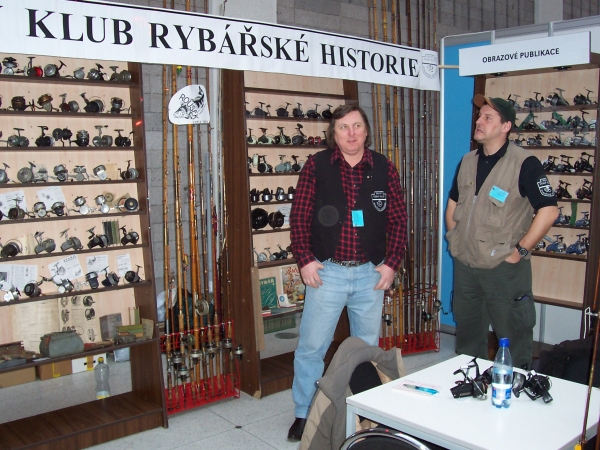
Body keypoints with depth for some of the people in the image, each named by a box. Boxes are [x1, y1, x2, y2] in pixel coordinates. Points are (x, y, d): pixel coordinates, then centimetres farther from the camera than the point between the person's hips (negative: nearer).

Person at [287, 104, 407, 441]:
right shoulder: (317, 166, -2)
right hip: (326, 271, -2)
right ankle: (304, 414, 23)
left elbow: (398, 219, 5)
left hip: (371, 273, 2)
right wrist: (305, 260, -9)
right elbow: (299, 217, -1)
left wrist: (392, 263, -3)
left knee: (368, 346, 15)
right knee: (312, 346, 4)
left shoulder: (384, 168, 3)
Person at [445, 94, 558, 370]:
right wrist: (454, 241, 9)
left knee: (513, 336, 5)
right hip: (465, 265, 6)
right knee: (467, 334, 20)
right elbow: (453, 204, 19)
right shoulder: (467, 162, 8)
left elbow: (549, 210, -15)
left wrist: (520, 251, -16)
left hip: (504, 268, -6)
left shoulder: (524, 163, -12)